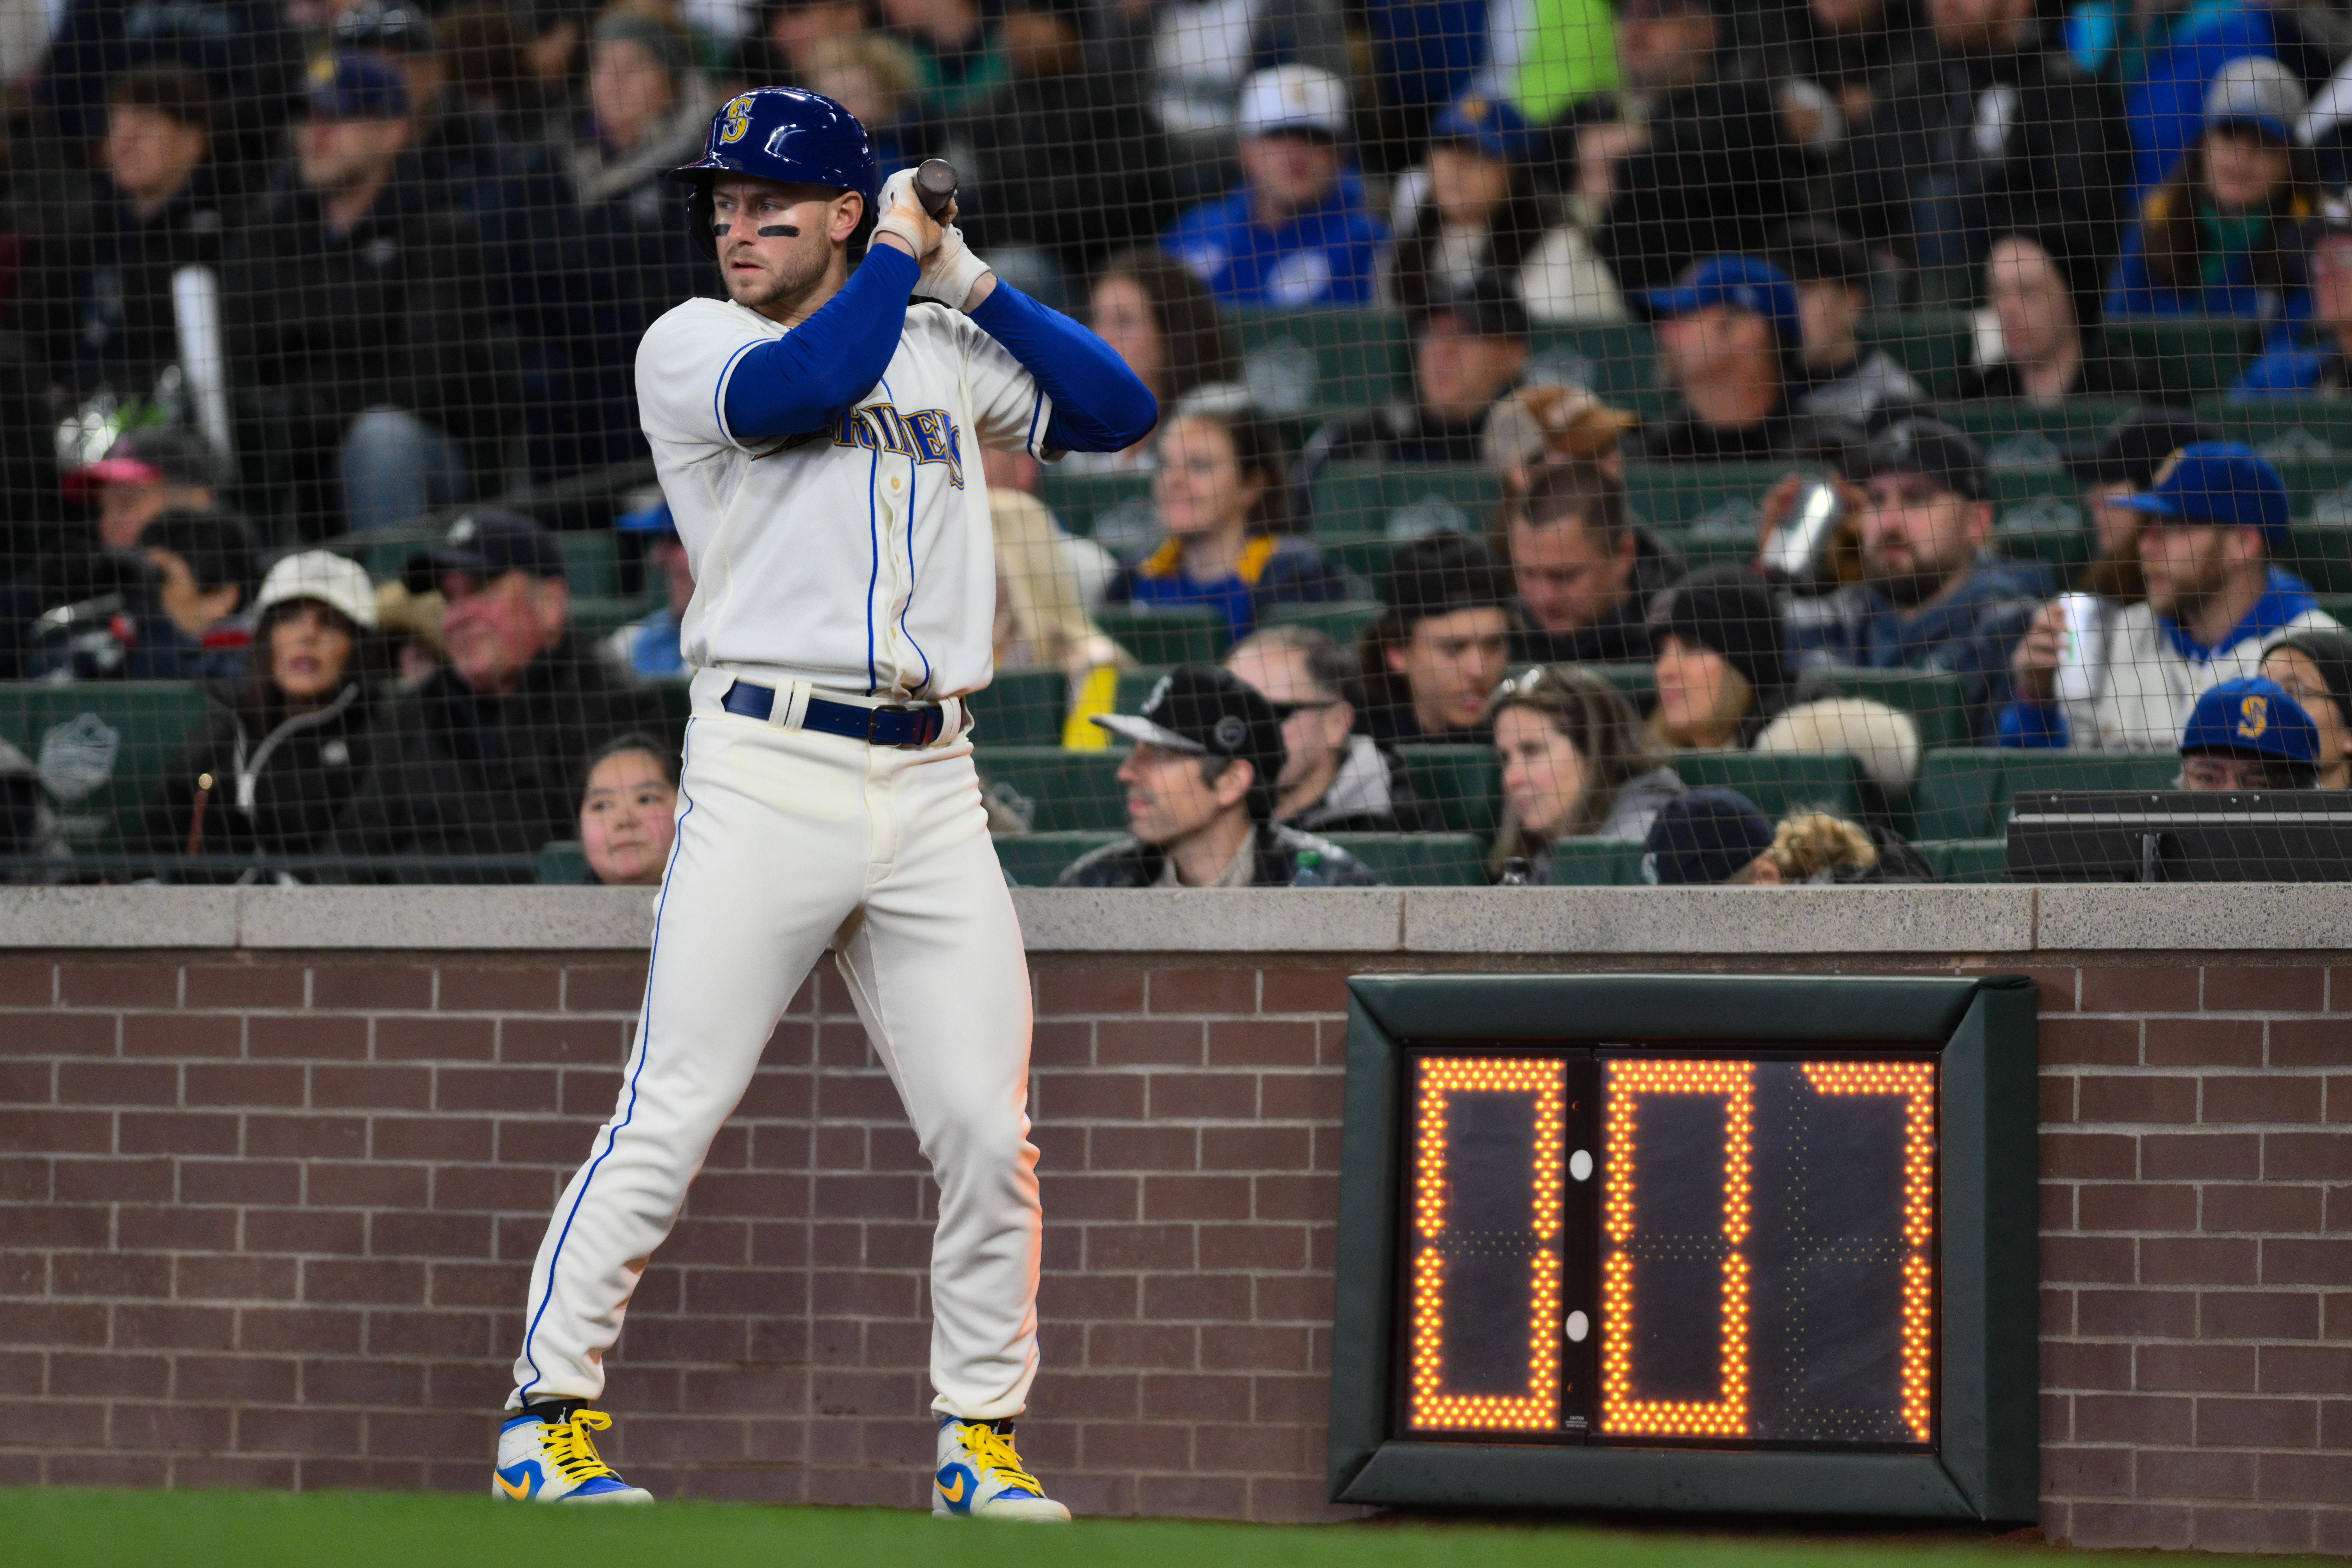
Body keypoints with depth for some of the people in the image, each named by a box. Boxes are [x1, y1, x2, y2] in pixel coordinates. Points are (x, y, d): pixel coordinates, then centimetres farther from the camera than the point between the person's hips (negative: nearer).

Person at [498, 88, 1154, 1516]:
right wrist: (902, 249, -2)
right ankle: (549, 1416, -2)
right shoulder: (691, 345, 5)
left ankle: (983, 1439, 11)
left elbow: (1120, 411, 14)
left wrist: (972, 279, 8)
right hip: (768, 770, -4)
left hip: (932, 791, 4)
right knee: (672, 1119, -9)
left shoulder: (942, 355, 18)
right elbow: (805, 385, -15)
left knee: (989, 1132, 0)